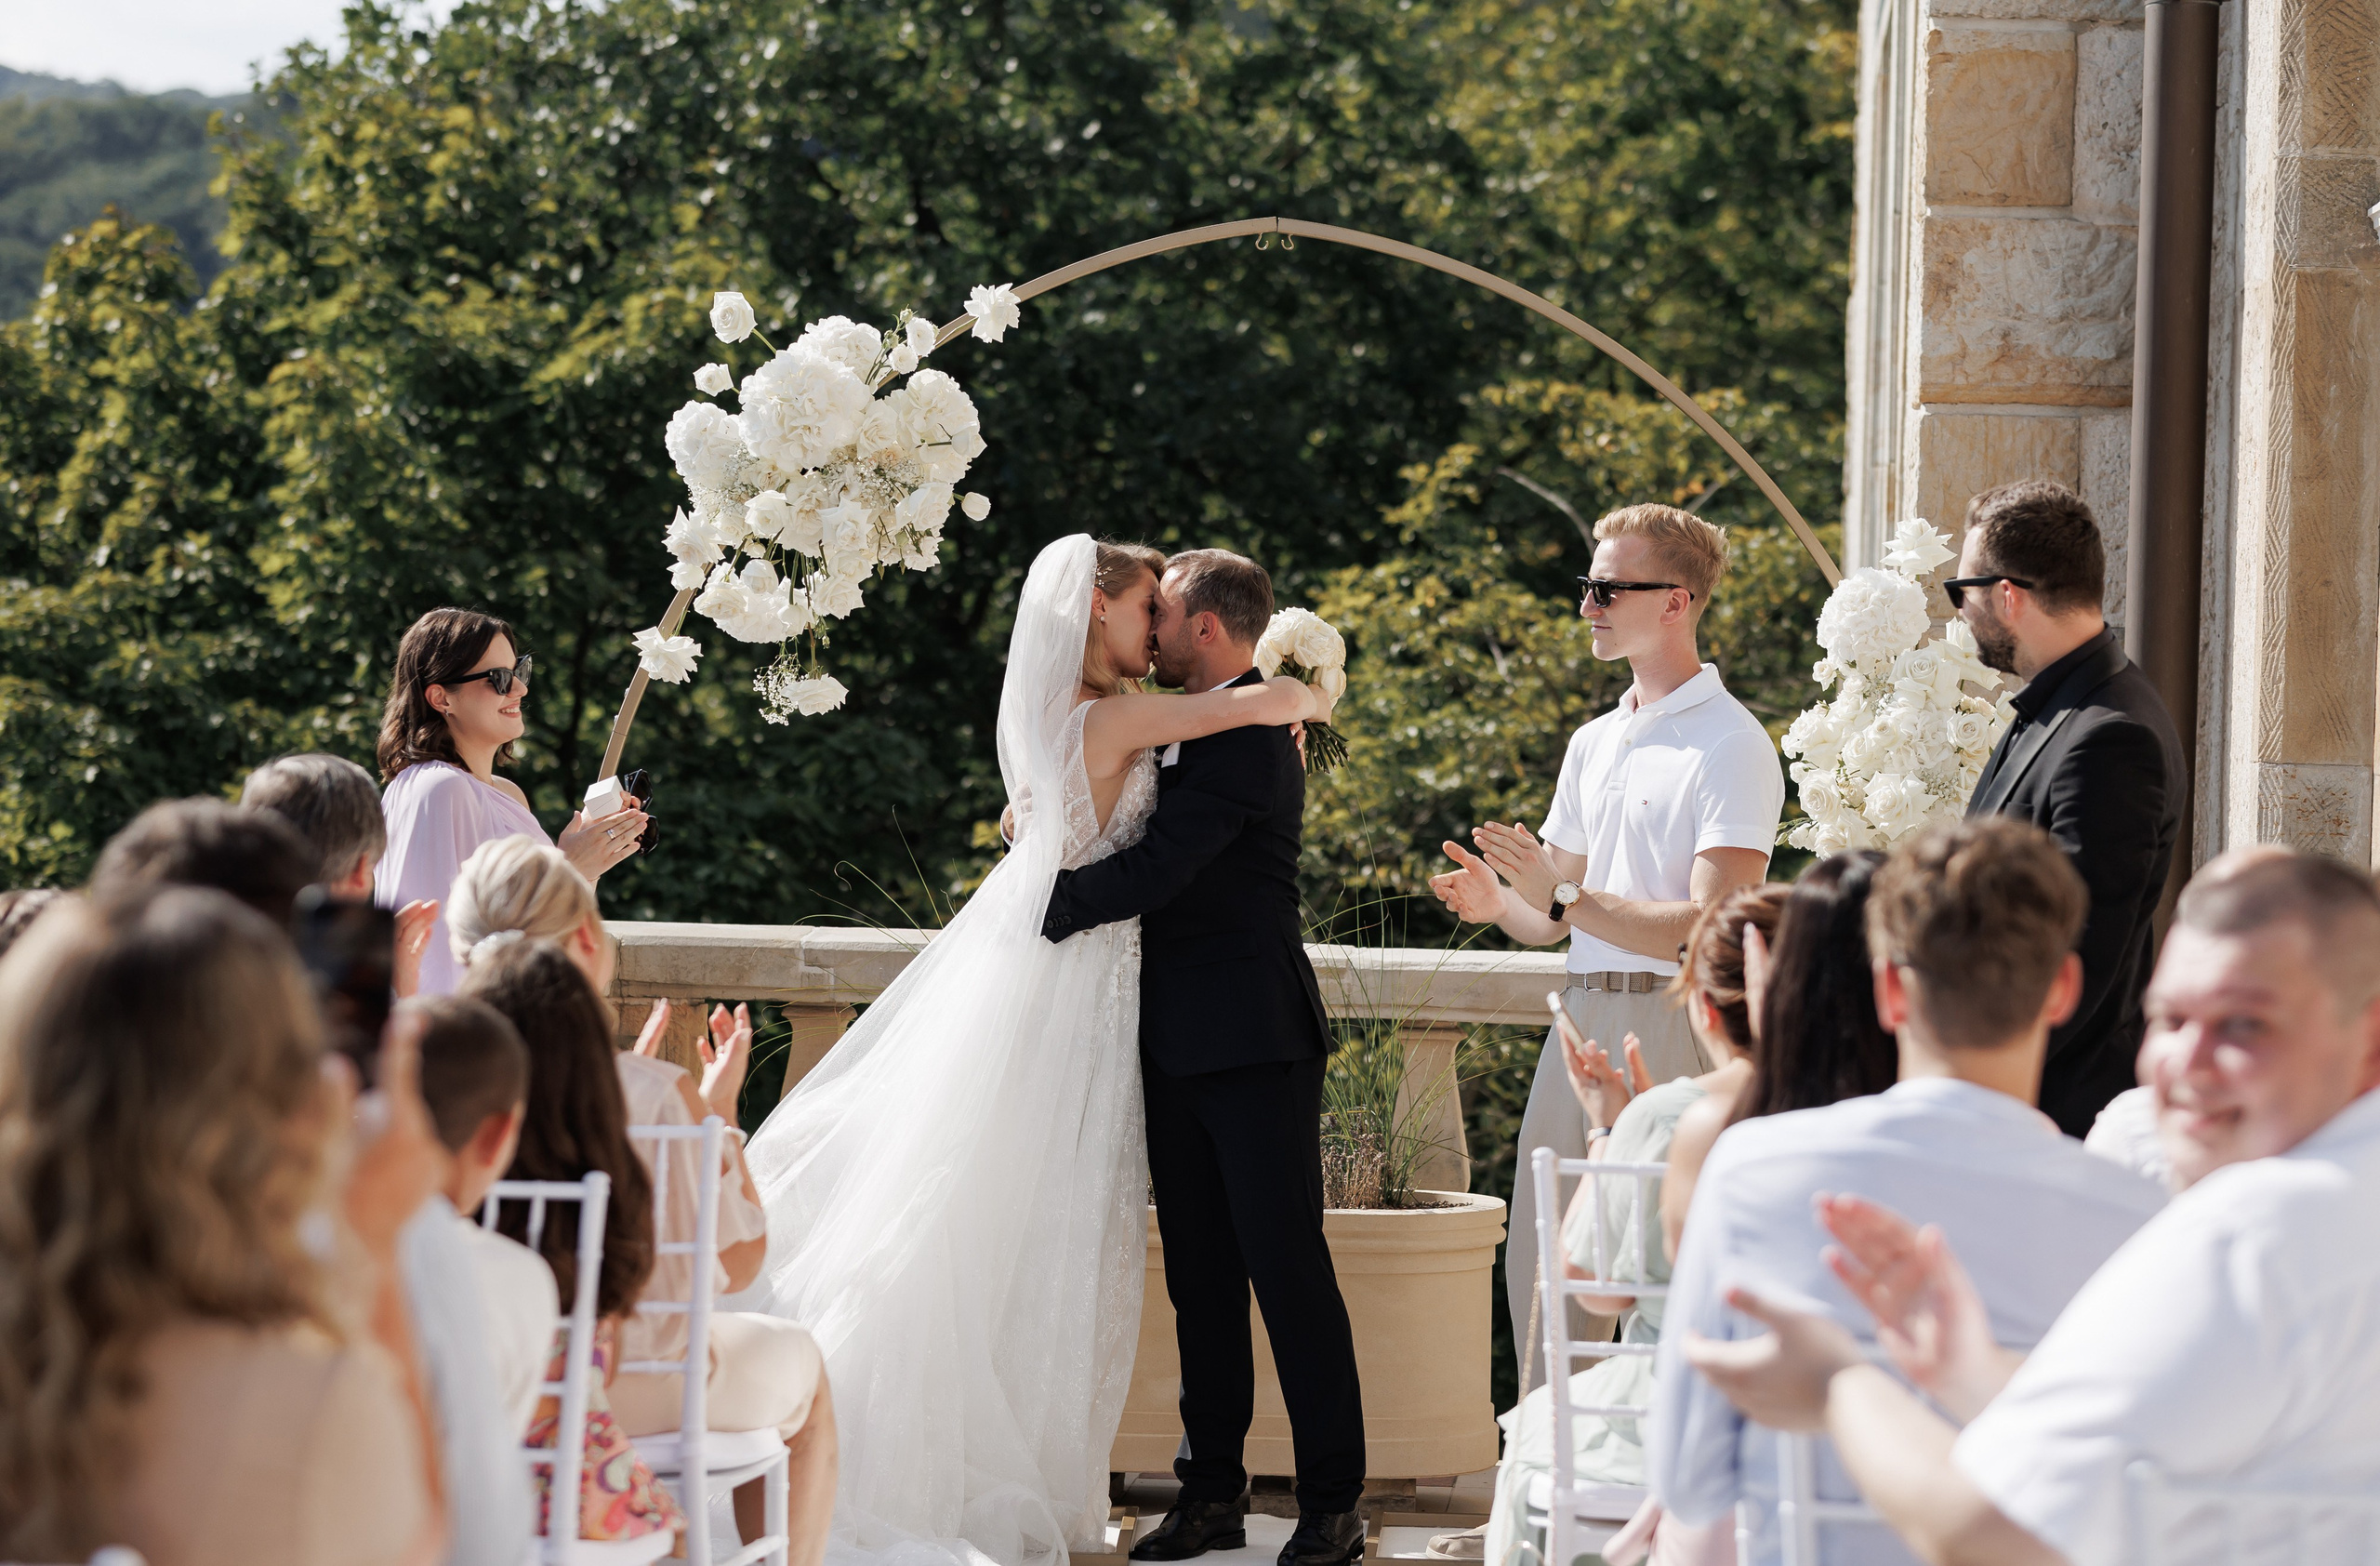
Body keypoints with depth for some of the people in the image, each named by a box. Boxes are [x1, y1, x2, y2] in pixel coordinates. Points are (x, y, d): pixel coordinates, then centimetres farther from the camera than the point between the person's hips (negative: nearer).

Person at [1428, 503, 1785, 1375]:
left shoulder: (1731, 745, -7)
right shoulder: (1594, 745, 19)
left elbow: (1713, 929, -16)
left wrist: (1564, 896, -18)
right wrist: (1499, 903, -2)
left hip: (1673, 1031, -8)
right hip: (1583, 1021, 8)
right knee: (1541, 1268, 8)